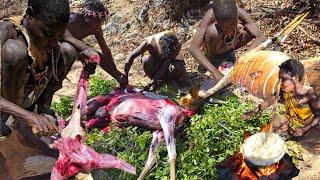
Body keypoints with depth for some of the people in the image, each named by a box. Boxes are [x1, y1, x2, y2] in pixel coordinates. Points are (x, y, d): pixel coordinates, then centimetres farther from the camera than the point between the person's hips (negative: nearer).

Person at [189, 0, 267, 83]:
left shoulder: (241, 13, -29)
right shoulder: (210, 16, -35)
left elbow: (262, 37, -33)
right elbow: (193, 48, -43)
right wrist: (215, 72, -51)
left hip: (228, 44, 3)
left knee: (251, 30, -24)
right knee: (213, 31, -36)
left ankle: (224, 54, 2)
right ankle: (210, 58, -4)